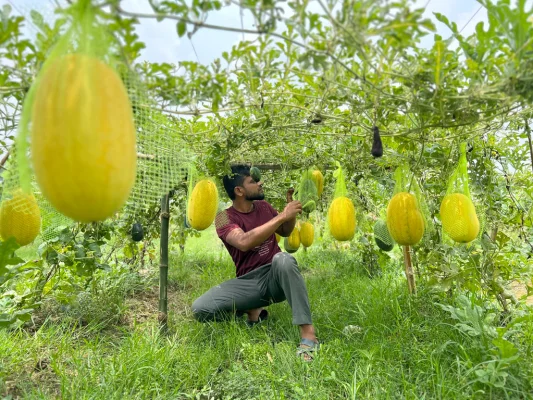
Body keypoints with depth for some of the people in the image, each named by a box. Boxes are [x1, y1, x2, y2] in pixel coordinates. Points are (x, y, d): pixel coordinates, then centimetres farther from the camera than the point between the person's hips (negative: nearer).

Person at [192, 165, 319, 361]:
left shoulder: (264, 206, 7)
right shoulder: (225, 218, -8)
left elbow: (285, 232, 22)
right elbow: (244, 242, -30)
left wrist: (291, 214, 1)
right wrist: (281, 216, -27)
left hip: (276, 276, 2)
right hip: (249, 283, -1)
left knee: (283, 258, -35)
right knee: (200, 308, -22)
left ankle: (308, 332, -31)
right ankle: (253, 311, 3)